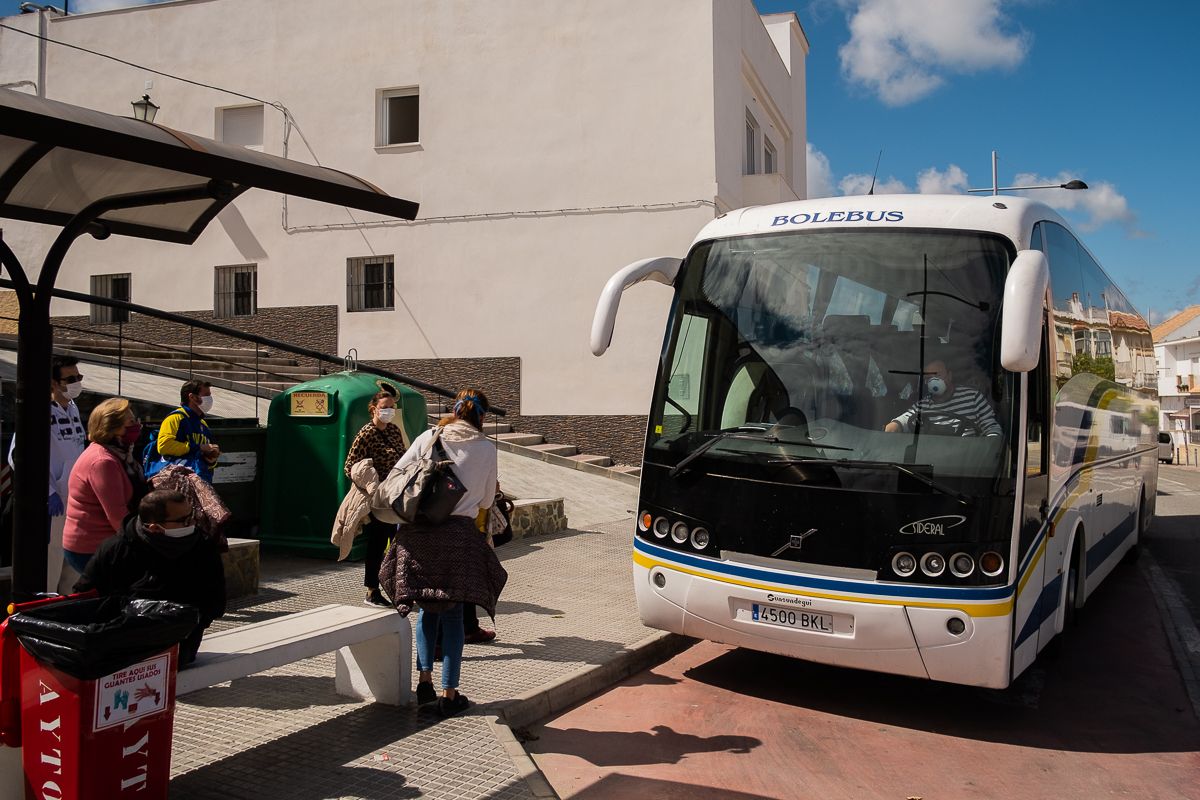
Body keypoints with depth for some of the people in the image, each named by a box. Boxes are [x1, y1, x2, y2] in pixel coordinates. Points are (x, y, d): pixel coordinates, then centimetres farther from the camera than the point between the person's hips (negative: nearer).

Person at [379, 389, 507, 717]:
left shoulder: (429, 438, 3)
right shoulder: (487, 449, 1)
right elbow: (486, 500, 9)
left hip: (419, 531, 2)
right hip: (460, 534, -2)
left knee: (427, 608, 18)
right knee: (453, 614, 7)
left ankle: (424, 680, 13)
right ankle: (449, 694, 10)